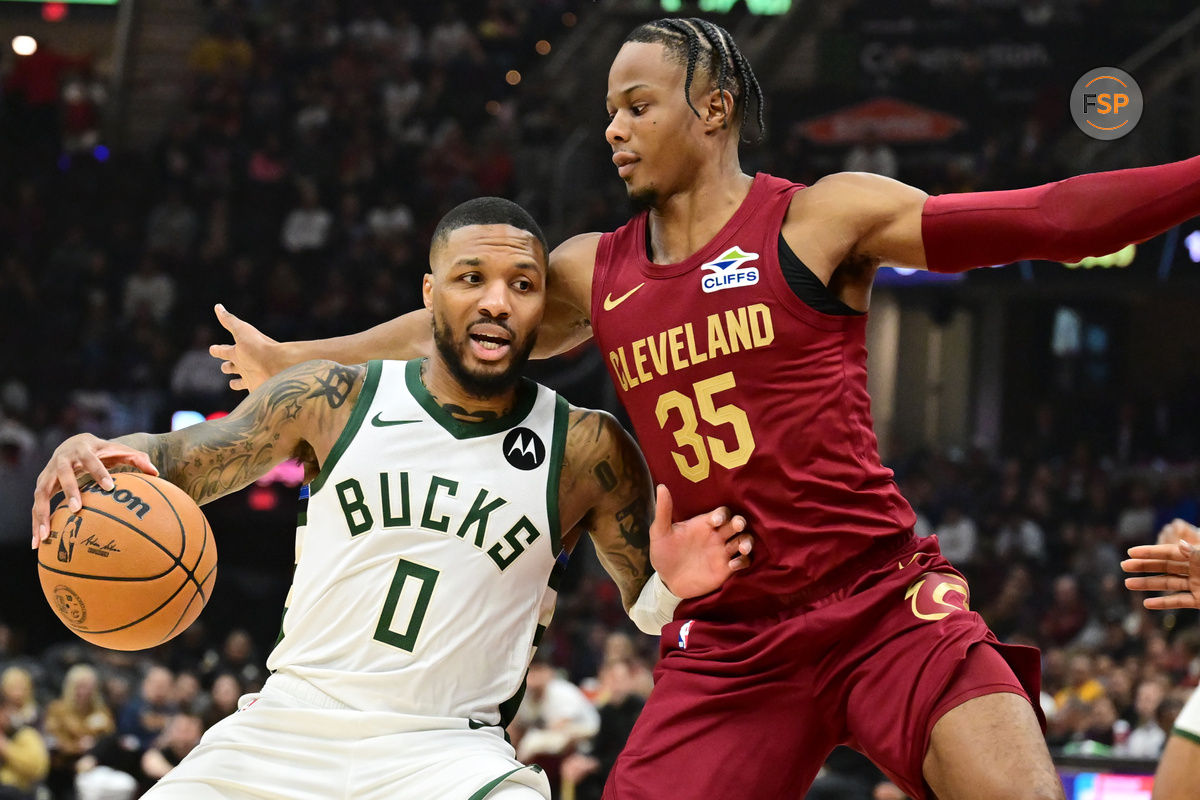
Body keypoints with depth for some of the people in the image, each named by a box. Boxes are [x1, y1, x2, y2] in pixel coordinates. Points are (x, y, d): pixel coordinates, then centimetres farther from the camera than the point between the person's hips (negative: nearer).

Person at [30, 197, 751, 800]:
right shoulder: (338, 399, 0)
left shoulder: (586, 450, -2)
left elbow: (644, 604, 9)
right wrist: (99, 455, -16)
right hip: (285, 728, 2)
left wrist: (671, 585, -16)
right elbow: (178, 461, 7)